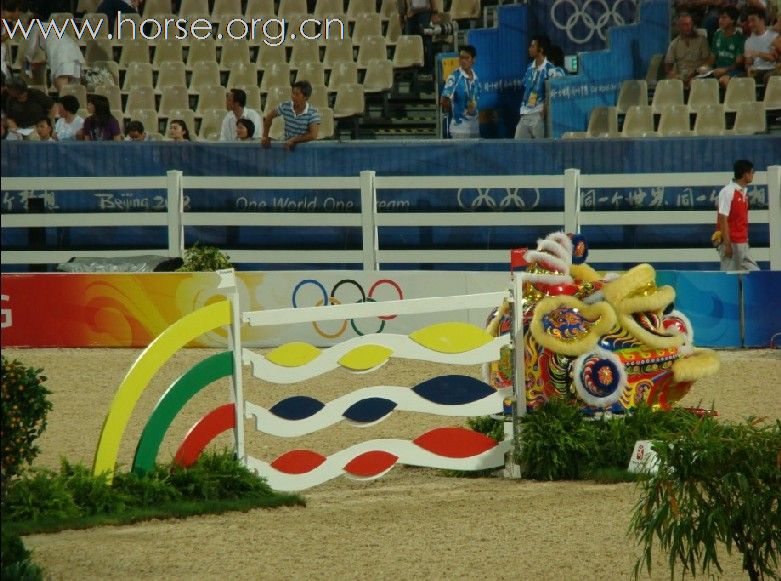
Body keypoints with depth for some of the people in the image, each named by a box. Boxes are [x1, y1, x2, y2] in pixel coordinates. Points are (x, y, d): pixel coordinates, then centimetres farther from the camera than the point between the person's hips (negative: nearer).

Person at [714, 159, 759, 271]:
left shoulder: (743, 192, 13)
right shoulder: (728, 192, -13)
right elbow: (723, 219, -17)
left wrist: (746, 240, 15)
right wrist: (727, 244, -20)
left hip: (742, 243, 8)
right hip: (731, 242, -8)